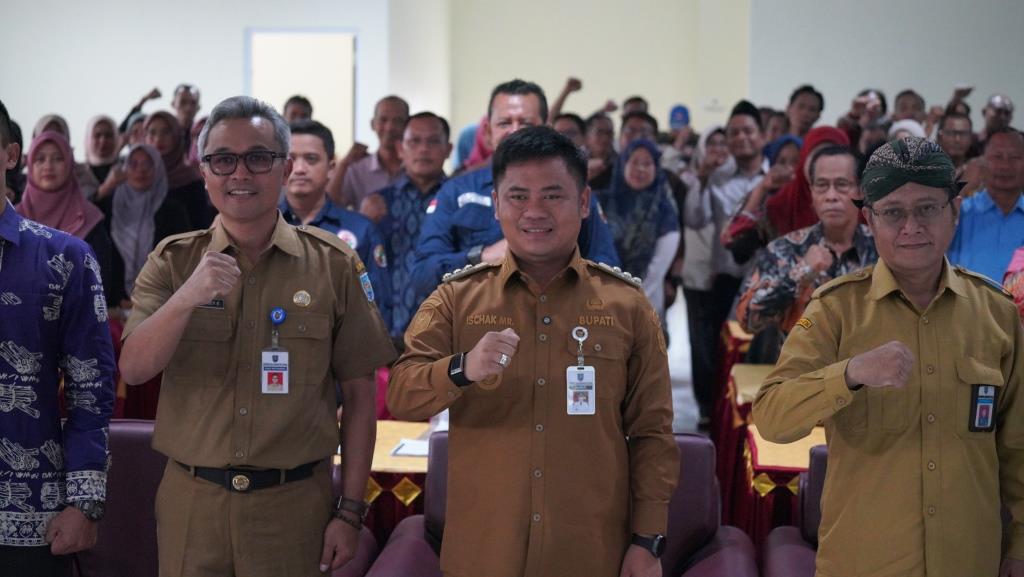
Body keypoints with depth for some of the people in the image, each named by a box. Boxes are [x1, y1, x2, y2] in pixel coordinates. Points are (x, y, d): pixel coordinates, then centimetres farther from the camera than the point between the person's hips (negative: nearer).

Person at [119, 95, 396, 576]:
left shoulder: (333, 264, -1)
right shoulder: (173, 261, 2)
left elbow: (359, 393, 1)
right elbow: (134, 370, -9)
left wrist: (351, 511, -2)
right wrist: (187, 297, -26)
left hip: (293, 501, -1)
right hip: (190, 501, 1)